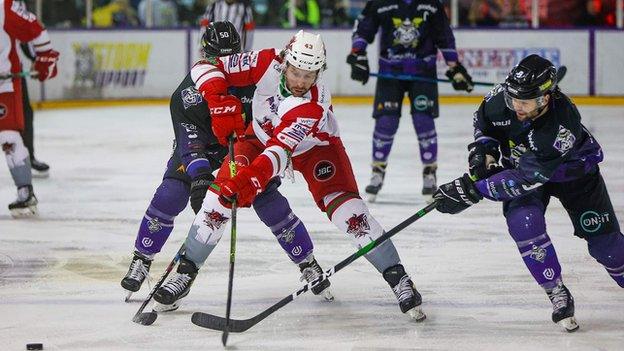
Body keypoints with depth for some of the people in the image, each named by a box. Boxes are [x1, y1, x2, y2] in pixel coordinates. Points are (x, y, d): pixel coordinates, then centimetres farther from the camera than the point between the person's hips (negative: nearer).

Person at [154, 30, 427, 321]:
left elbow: (281, 149, -48)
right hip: (262, 136, 3)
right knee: (220, 195, -11)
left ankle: (398, 279, -9)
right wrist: (220, 102, -45)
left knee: (344, 206, -20)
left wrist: (252, 177, -64)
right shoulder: (268, 63, -30)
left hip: (314, 145, -3)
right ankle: (186, 273, 6)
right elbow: (206, 68, -27)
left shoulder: (314, 104, -39)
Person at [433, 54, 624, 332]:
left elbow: (525, 179, -41)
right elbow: (483, 121, -1)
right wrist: (483, 151, -17)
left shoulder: (563, 125, -43)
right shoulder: (501, 99, -28)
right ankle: (558, 296, -8)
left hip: (573, 167, -3)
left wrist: (473, 190, -41)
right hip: (520, 162, 3)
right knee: (523, 223, -24)